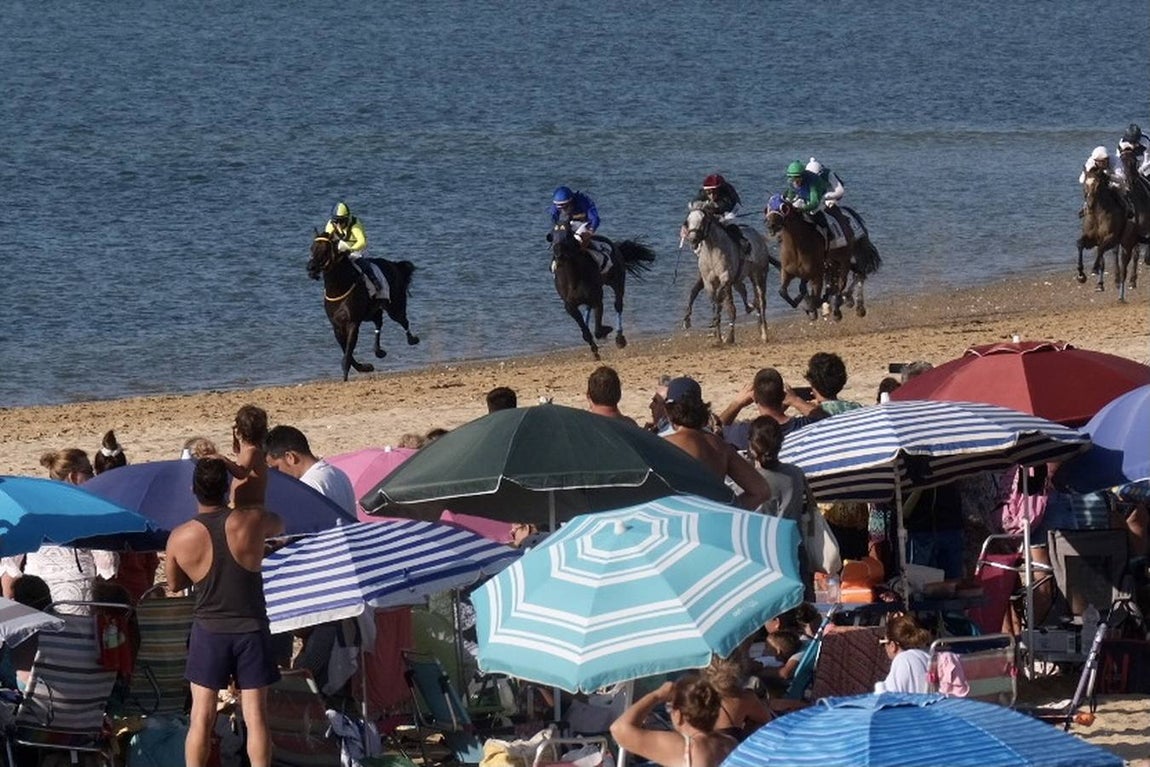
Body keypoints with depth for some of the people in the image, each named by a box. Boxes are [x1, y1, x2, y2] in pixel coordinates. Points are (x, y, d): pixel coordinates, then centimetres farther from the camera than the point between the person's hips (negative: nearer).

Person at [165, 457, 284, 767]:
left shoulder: (180, 538, -11)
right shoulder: (252, 521, -11)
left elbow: (175, 584, 7)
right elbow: (279, 526, 14)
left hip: (209, 630, 0)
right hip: (251, 629, 0)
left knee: (201, 718, 5)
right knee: (255, 716, 4)